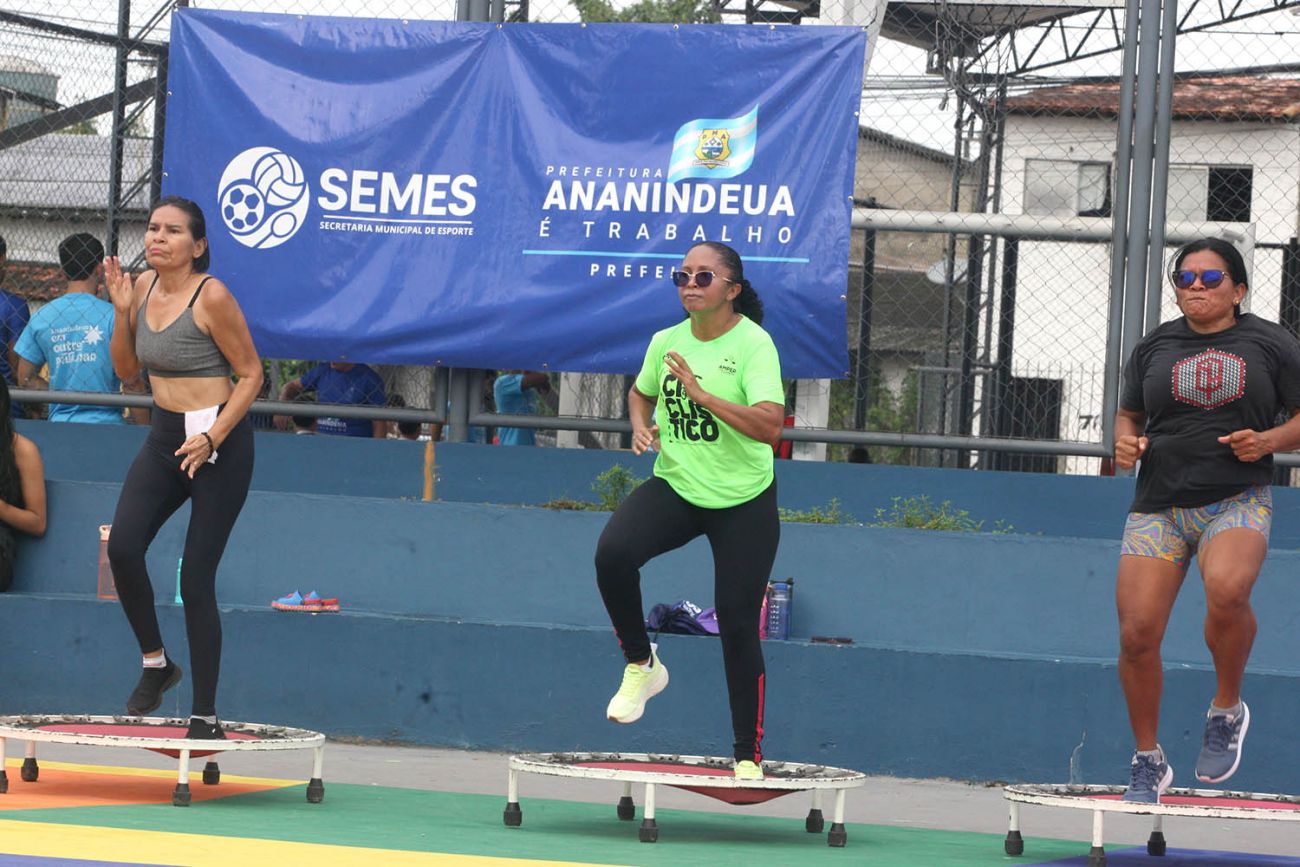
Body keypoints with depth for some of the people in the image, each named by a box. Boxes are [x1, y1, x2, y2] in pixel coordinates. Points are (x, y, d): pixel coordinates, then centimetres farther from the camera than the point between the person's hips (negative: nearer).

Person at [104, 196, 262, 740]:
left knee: (196, 578, -6)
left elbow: (251, 374, -9)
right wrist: (121, 310, 0)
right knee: (123, 547, -16)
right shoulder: (145, 286, 6)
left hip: (219, 442, -6)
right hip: (164, 436, 6)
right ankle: (155, 662, 7)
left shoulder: (212, 296, -14)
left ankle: (205, 717, 2)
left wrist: (211, 437, -19)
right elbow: (126, 368, 15)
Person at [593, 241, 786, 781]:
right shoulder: (666, 342, 1)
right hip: (675, 487, 4)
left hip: (743, 502, -4)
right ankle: (641, 665, -3)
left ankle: (749, 757, 10)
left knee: (737, 625, -2)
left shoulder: (753, 344, -15)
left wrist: (701, 394, -32)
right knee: (612, 553, -25)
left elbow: (770, 425, -27)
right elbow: (641, 392, 23)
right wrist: (641, 426, 2)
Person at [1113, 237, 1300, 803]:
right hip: (1159, 506, 3)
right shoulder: (1154, 348, 11)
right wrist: (1125, 442, 1)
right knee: (1138, 631, -8)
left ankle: (1227, 709, -6)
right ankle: (1148, 761, 12)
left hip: (1237, 501, -3)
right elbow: (1128, 412, 23)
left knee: (1227, 589, -34)